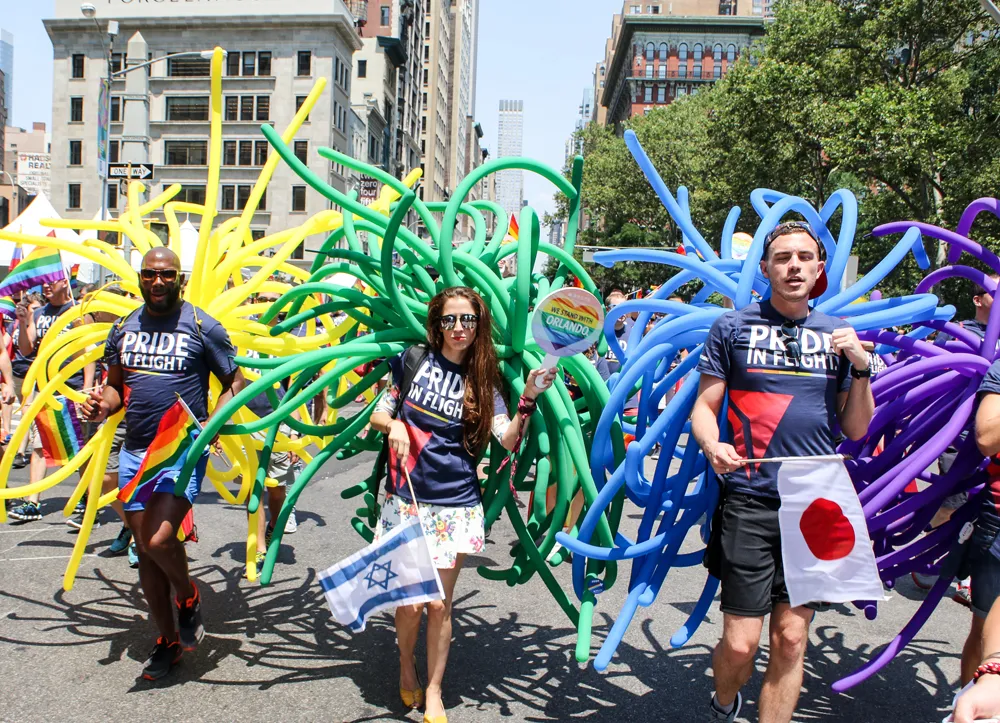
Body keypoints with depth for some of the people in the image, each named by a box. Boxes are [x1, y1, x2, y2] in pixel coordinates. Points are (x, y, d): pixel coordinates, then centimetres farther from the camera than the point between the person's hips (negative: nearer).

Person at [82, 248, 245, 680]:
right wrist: (103, 405, -3)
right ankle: (167, 641, 26)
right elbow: (115, 385, 20)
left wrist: (211, 424, -16)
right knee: (145, 550, 10)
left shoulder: (202, 326, -4)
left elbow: (234, 383, -1)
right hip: (134, 452, 6)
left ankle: (188, 597, 13)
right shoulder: (123, 329, 10)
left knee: (160, 540, -20)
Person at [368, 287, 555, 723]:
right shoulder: (415, 359, 1)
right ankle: (406, 668, 35)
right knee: (409, 600, 4)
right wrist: (393, 425, -12)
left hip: (456, 506, 0)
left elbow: (508, 439, -9)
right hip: (407, 499, 0)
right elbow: (379, 413, 9)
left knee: (439, 603, 6)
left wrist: (529, 398, -23)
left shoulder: (483, 381, 3)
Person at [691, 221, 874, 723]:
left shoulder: (837, 334, 12)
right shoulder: (733, 328, 4)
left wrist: (861, 367, -3)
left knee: (791, 640, 6)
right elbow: (704, 407, 4)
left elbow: (857, 430, 11)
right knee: (740, 644, -2)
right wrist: (713, 446, -17)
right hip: (750, 503, -2)